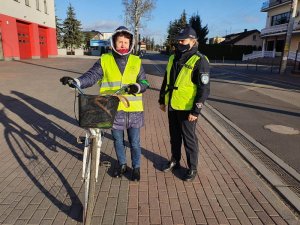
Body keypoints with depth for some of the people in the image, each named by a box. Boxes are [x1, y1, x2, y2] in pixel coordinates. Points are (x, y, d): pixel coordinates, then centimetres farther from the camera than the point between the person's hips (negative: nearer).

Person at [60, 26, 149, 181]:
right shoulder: (105, 60, 1)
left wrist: (137, 87, -20)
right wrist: (76, 81, -27)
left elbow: (144, 82, 3)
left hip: (133, 110, 0)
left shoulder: (136, 62, 3)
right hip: (113, 110, 1)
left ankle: (136, 167, 34)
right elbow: (91, 76, -9)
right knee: (118, 141, 17)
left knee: (134, 142, 11)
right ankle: (122, 164, 41)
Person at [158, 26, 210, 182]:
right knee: (174, 136, 19)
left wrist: (196, 111, -18)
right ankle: (175, 161, 38)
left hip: (187, 108, -6)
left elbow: (204, 89, -15)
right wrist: (162, 100, 17)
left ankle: (192, 169, 24)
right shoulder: (173, 58, 9)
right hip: (172, 106, 7)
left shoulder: (199, 61, -13)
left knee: (189, 139, 6)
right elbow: (166, 81, 18)